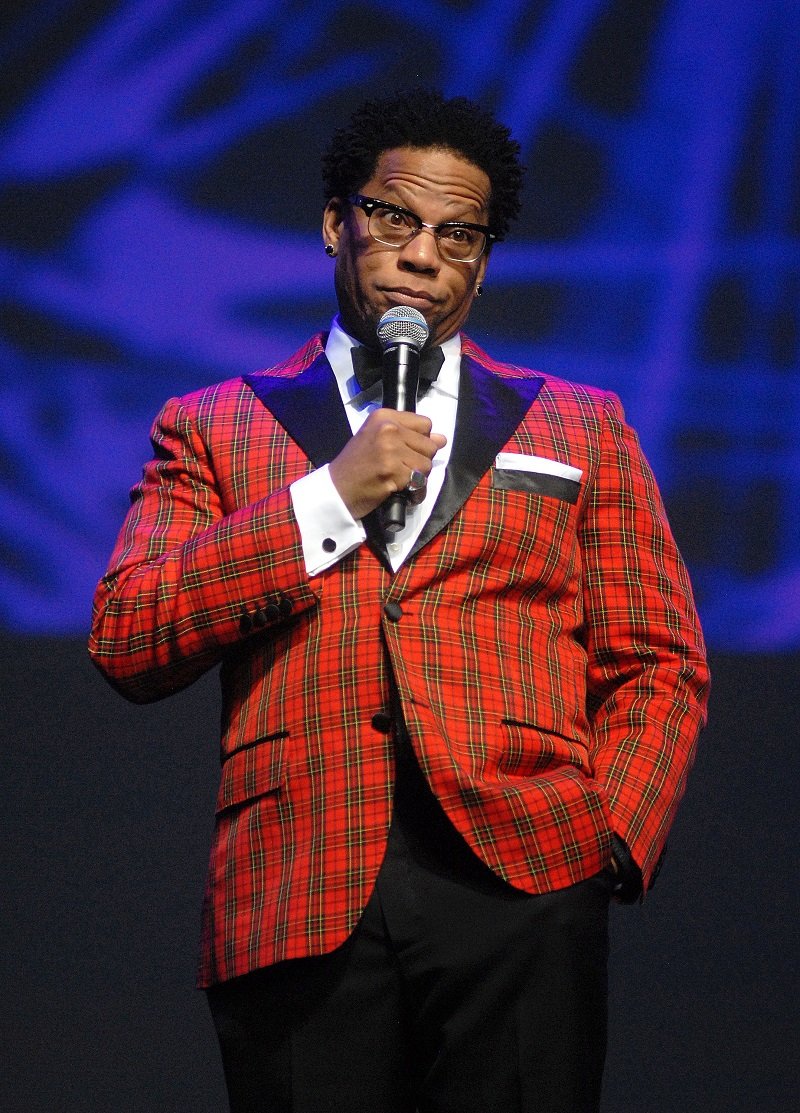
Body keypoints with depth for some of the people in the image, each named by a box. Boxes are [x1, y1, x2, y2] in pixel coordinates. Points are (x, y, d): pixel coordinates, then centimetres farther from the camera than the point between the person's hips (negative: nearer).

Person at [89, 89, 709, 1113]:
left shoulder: (579, 428, 20)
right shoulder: (213, 429, 17)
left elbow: (658, 665, 15)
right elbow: (127, 645, 3)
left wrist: (610, 835, -3)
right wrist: (330, 498, -2)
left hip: (517, 880, 0)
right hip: (296, 905, 0)